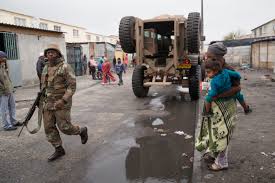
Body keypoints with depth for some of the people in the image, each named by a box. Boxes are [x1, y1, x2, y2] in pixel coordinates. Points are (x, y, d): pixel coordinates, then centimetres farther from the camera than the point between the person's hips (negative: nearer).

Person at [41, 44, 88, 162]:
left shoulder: (65, 67, -12)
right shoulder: (46, 68, 10)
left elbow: (72, 86, -16)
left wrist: (63, 100, -25)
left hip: (62, 103, -7)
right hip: (48, 103, 7)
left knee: (65, 127, -3)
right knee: (49, 128, 6)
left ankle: (82, 131, 26)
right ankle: (59, 150, 20)